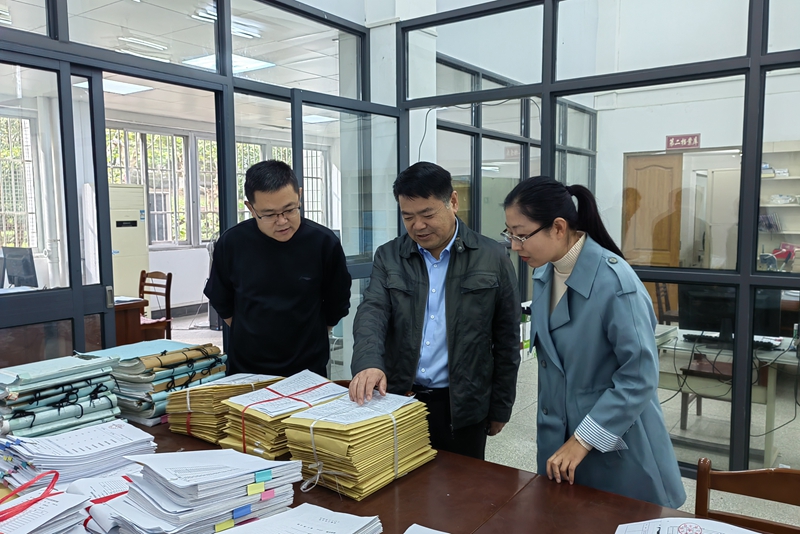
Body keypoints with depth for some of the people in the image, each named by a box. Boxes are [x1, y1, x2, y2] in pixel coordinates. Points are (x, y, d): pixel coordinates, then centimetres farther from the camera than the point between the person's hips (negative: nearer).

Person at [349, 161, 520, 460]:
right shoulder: (388, 257, 3)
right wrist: (369, 363, -29)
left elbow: (506, 338, 1)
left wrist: (500, 407, 3)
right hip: (398, 399, 2)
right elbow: (372, 312, -9)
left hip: (462, 406, -2)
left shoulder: (492, 258, -3)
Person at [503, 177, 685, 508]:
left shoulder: (616, 282, -24)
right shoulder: (543, 273, -1)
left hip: (616, 447, -6)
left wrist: (583, 440, -20)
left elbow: (639, 378, -22)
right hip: (558, 438, 7)